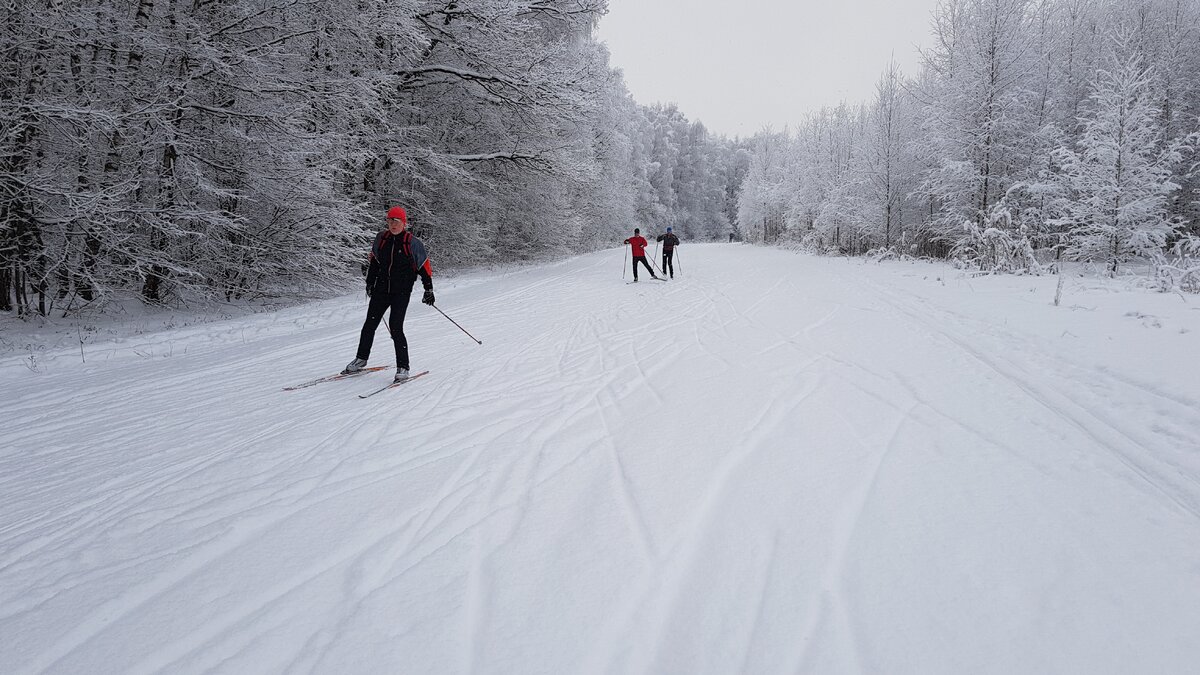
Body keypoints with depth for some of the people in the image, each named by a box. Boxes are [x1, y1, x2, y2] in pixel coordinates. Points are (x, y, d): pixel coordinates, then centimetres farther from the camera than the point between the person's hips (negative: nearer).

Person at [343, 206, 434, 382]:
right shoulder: (381, 238, 6)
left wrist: (429, 290, -3)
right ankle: (361, 359, 25)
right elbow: (373, 261, 19)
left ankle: (403, 367, -3)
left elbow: (424, 267, -1)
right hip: (381, 289, 5)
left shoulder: (412, 243, -6)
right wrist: (370, 283, 21)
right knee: (370, 324, 8)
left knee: (395, 328, -12)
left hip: (401, 292, -4)